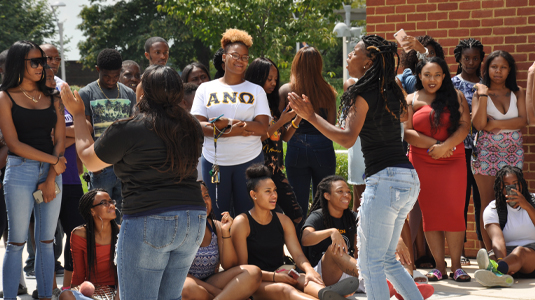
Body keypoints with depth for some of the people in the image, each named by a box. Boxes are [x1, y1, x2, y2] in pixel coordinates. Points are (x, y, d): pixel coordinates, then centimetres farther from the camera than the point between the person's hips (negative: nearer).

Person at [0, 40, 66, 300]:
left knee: (46, 241, 6)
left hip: (52, 171, 4)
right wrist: (53, 161, -10)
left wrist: (51, 178, -6)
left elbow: (60, 141, 6)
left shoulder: (52, 98, 12)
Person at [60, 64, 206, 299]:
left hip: (149, 222, -6)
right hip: (194, 222, 6)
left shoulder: (128, 130, -9)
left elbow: (89, 159, 6)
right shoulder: (191, 128, 8)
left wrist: (77, 114, 20)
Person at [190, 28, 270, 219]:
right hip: (214, 161, 0)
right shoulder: (206, 89, 9)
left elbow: (263, 128, -3)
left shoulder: (256, 91, 9)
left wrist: (226, 123, -12)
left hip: (249, 160, 0)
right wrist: (230, 132, -15)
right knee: (217, 218, 1)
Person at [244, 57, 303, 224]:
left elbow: (285, 137, 16)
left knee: (296, 215, 3)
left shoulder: (272, 104, 14)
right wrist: (280, 122, -16)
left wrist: (296, 120, 1)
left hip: (276, 168, 8)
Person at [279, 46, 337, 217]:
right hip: (323, 149, 0)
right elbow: (331, 126, -2)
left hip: (296, 149, 0)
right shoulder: (327, 92, -3)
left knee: (299, 206, 6)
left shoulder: (286, 91, -2)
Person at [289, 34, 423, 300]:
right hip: (408, 178, 9)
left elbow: (347, 138, -17)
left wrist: (310, 116, -13)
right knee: (386, 259, 19)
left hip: (385, 179, -9)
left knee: (371, 263, -4)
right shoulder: (390, 92, 13)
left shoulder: (364, 93, -9)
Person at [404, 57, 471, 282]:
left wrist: (445, 146, -15)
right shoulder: (411, 100, 8)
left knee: (453, 211, -7)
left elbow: (464, 126, -2)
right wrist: (434, 144, -10)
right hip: (422, 162, 1)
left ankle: (456, 266, -3)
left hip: (453, 161, -1)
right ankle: (439, 266, 4)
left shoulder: (456, 97, 8)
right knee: (430, 213, 0)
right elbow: (406, 132, -1)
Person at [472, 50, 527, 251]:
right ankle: (490, 253, 1)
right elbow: (478, 124, -12)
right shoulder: (480, 93, 1)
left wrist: (495, 124, -12)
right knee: (488, 204, -2)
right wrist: (483, 95, -19)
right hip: (486, 153, -2)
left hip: (513, 153, 2)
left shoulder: (517, 93, 8)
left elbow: (523, 121, -6)